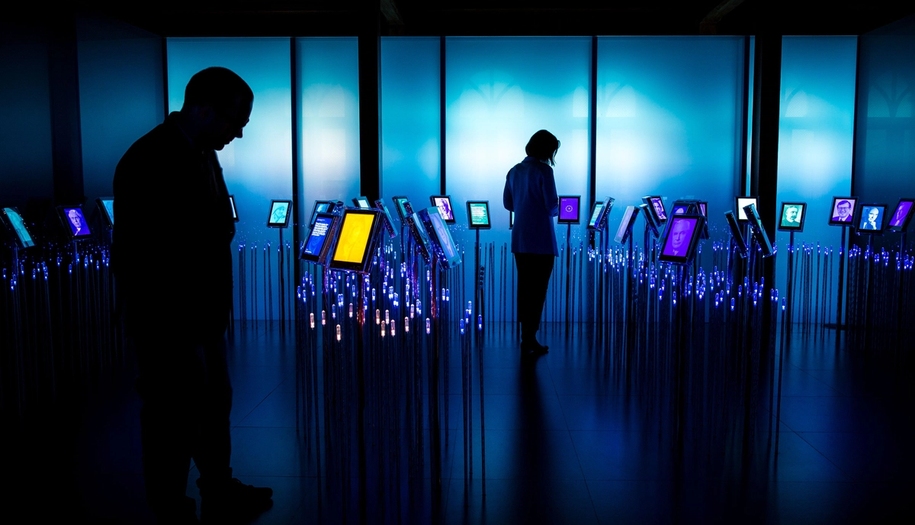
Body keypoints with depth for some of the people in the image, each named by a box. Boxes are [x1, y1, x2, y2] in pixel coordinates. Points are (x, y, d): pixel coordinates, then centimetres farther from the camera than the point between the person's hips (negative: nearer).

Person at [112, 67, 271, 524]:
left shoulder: (202, 155, 6)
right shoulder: (150, 161, -22)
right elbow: (135, 255, -23)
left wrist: (216, 309, 13)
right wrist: (154, 334, -21)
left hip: (203, 315, 10)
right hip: (167, 326, -10)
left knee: (214, 405, 22)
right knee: (173, 421, 6)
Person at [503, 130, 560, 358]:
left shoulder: (515, 171, 9)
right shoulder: (544, 171, -12)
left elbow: (507, 203, 13)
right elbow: (552, 206, -15)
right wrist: (552, 210, 6)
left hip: (519, 240, 7)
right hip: (541, 241, -7)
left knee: (524, 288, 14)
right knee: (537, 290, -1)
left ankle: (526, 336, 21)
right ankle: (529, 341, 1)